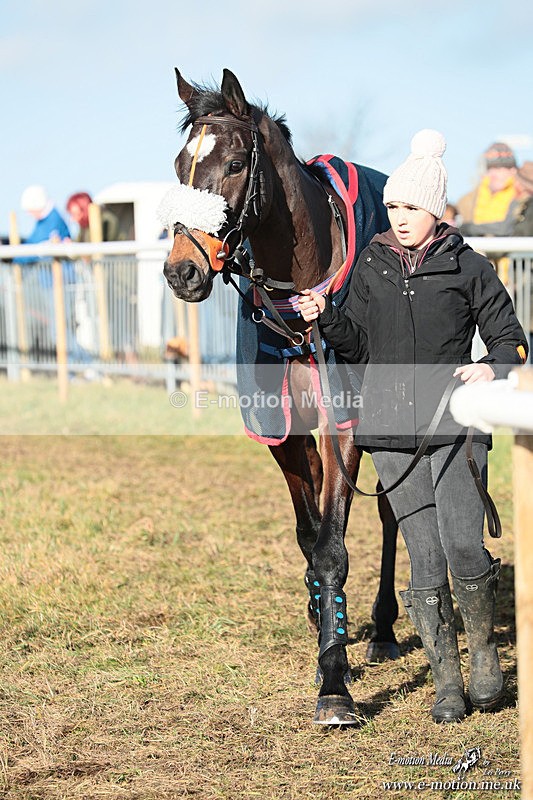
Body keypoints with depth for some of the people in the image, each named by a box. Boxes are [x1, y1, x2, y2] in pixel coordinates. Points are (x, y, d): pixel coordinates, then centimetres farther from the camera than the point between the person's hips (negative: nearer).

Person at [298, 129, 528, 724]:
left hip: (455, 425, -2)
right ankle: (446, 680, 12)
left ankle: (483, 648, 14)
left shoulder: (468, 268, 1)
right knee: (425, 558, 1)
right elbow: (357, 347, 12)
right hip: (391, 429, 2)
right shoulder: (371, 267, 10)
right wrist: (326, 318, -6)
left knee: (463, 547, -13)